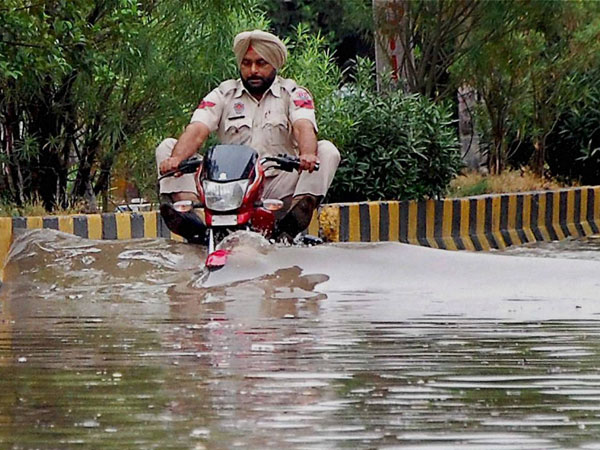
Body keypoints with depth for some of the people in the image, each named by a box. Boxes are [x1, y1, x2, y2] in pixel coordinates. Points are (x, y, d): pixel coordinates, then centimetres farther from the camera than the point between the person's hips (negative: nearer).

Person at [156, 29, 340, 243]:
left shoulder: (293, 94, 7)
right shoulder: (223, 94, 11)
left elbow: (304, 128, -14)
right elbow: (197, 131, -5)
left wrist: (307, 154, -38)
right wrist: (176, 159, -27)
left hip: (278, 188, -2)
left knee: (327, 151, -22)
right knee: (167, 147, -10)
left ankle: (293, 220, -42)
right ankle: (191, 222, -36)